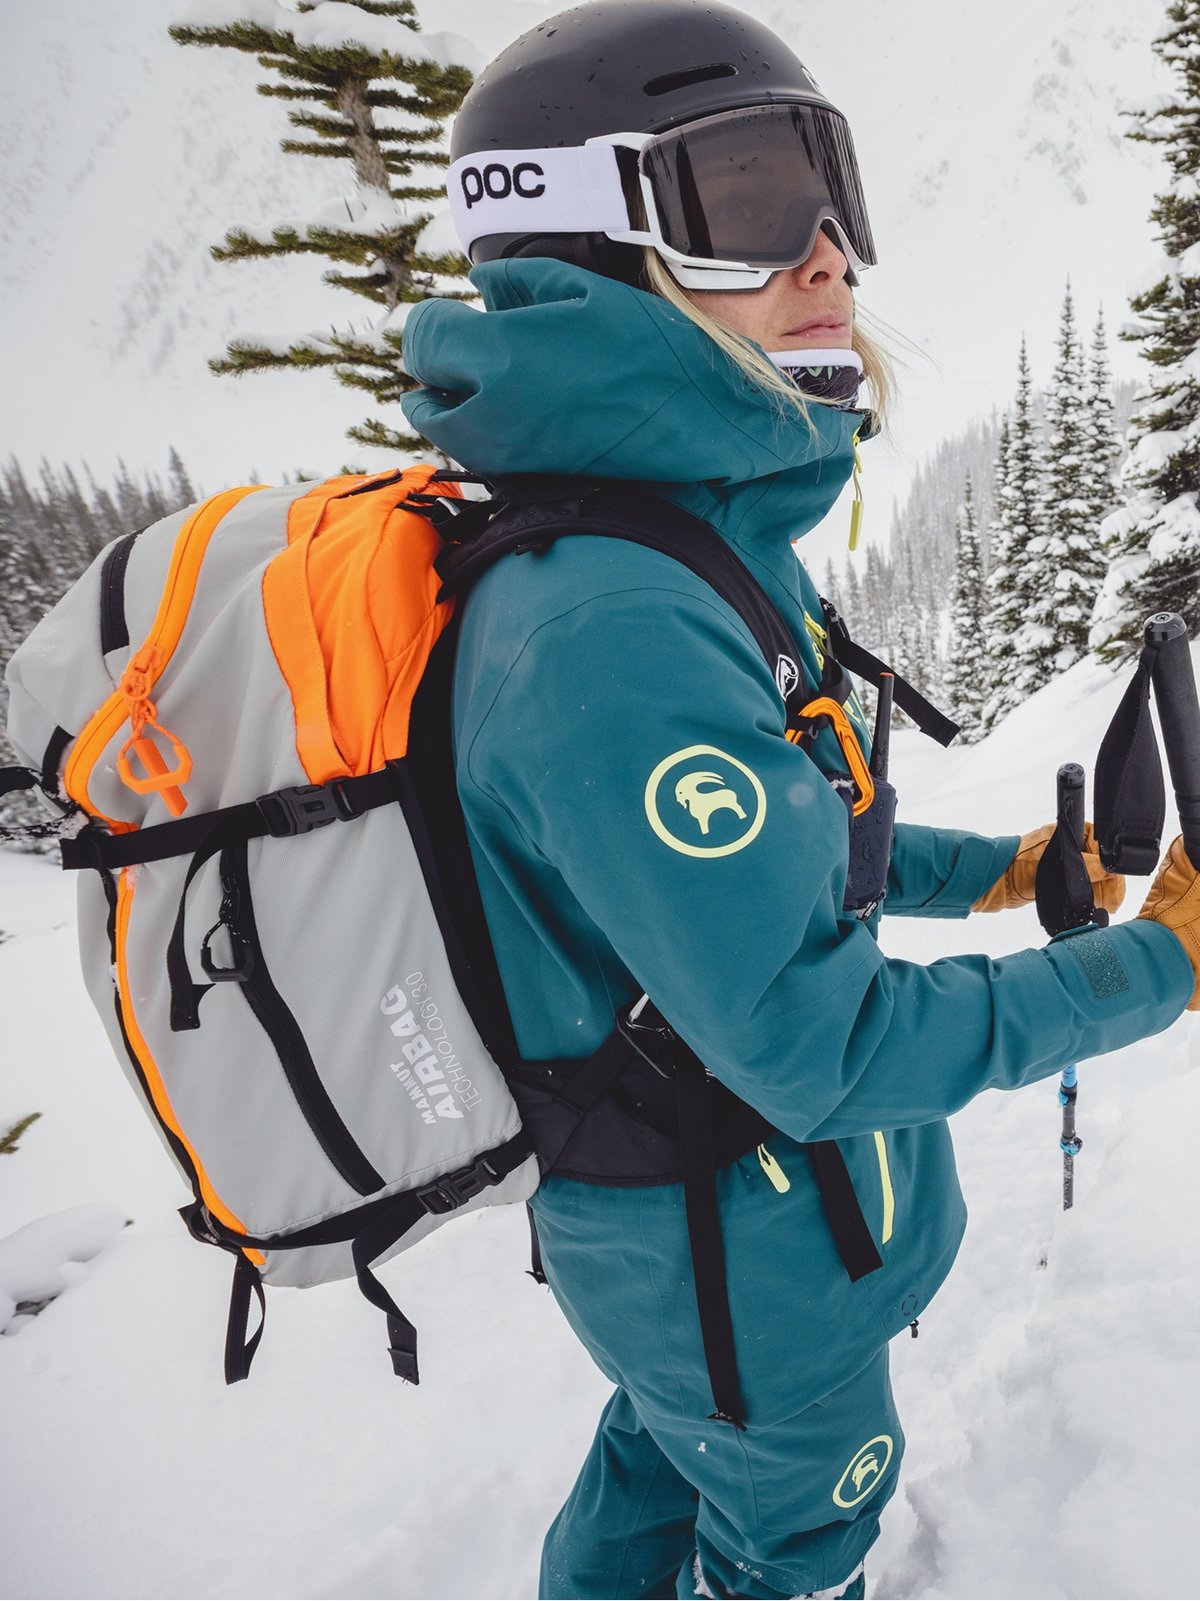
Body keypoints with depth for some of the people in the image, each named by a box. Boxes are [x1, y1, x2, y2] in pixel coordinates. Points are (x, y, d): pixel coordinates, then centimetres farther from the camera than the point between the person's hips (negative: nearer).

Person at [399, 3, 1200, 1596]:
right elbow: (821, 1054, -30)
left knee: (674, 1443, 36)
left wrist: (986, 869, 8)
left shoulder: (711, 538, -2)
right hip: (752, 1265, -8)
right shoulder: (616, 633, -36)